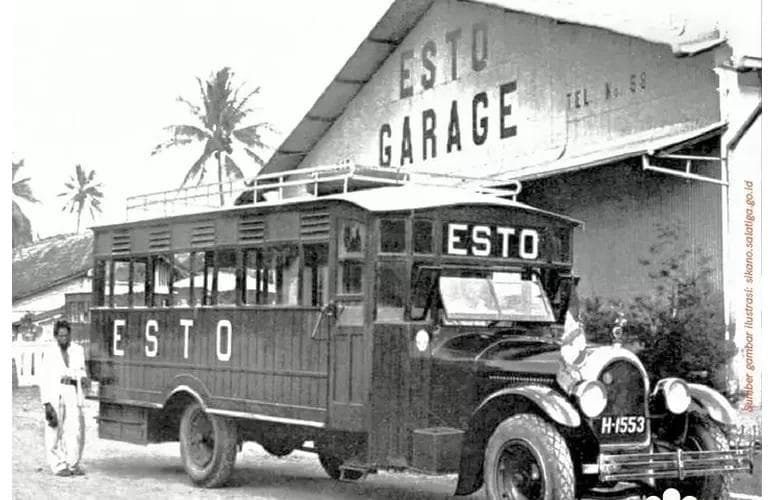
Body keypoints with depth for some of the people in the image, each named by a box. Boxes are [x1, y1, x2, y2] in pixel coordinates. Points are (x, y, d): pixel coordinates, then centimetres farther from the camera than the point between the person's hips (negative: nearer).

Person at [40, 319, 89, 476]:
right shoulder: (50, 353, 3)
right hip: (55, 394, -2)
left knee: (75, 429, -5)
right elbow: (44, 378, 1)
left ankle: (73, 464, 4)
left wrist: (83, 378, -1)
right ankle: (58, 465, 5)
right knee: (55, 431, -3)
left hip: (73, 393, 3)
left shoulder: (78, 350, 12)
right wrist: (46, 402, -7)